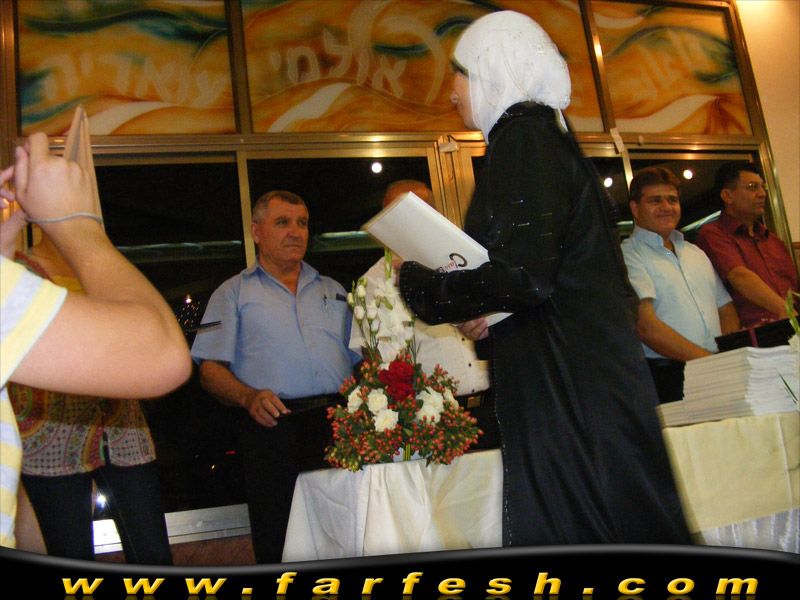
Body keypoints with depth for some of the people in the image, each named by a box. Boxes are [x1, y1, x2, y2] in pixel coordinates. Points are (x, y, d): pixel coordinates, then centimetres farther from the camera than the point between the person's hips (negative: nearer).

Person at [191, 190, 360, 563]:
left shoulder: (333, 291, 22)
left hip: (338, 423, 3)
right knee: (277, 544, -1)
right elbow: (210, 370, 4)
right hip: (273, 426, -2)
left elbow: (359, 359, 21)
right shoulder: (234, 293, 12)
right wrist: (249, 397, -16)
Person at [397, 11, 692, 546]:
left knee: (574, 527, -1)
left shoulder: (522, 134, -10)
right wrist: (492, 316, 17)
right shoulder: (546, 132, 18)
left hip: (564, 378, -10)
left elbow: (523, 276, -20)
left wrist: (423, 283, -6)